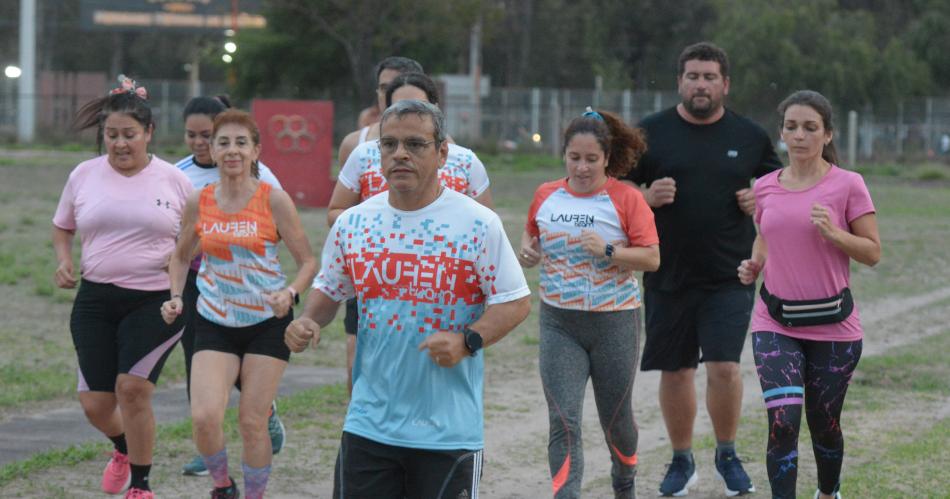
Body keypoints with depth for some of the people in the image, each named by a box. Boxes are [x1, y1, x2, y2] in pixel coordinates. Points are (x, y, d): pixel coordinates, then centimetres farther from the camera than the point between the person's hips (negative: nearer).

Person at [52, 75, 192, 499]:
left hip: (156, 301, -3)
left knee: (132, 388, -18)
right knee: (95, 403, 1)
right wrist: (63, 260, 0)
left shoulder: (174, 180, 1)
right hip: (96, 301, 3)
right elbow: (62, 226, 19)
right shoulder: (84, 176, 5)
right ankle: (124, 449, 38)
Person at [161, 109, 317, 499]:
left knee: (252, 420, 0)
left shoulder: (273, 200, -8)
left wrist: (288, 293, -21)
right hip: (214, 322, 2)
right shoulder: (198, 203, 0)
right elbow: (181, 257, 16)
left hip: (267, 322, -2)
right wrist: (176, 297, -1)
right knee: (204, 416, -15)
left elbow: (307, 261, -3)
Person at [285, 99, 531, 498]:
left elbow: (515, 302, -4)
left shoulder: (478, 223, -7)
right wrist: (308, 321, -2)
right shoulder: (352, 223, 5)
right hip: (368, 424, 3)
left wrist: (468, 341, -20)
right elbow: (329, 289, 19)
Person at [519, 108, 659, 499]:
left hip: (615, 322, -2)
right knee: (563, 423, -10)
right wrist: (527, 252, -3)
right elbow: (531, 234, 19)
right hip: (559, 324, 2)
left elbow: (652, 258, -10)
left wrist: (608, 250, -25)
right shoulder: (546, 196, 2)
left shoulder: (626, 199, -8)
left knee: (615, 418, 14)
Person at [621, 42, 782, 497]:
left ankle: (727, 455, 13)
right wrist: (648, 197, -15)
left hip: (729, 276, -1)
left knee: (724, 367, -10)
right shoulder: (652, 132, 2)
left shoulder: (750, 136, 5)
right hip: (668, 275, 1)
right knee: (675, 373, 8)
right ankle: (681, 460, 26)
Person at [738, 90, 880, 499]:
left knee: (824, 425, 12)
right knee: (783, 422, -16)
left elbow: (873, 252, -5)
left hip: (832, 326, -1)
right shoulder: (766, 187, 4)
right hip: (775, 324, 1)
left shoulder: (847, 185, -6)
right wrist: (753, 265, 0)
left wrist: (834, 233, -23)